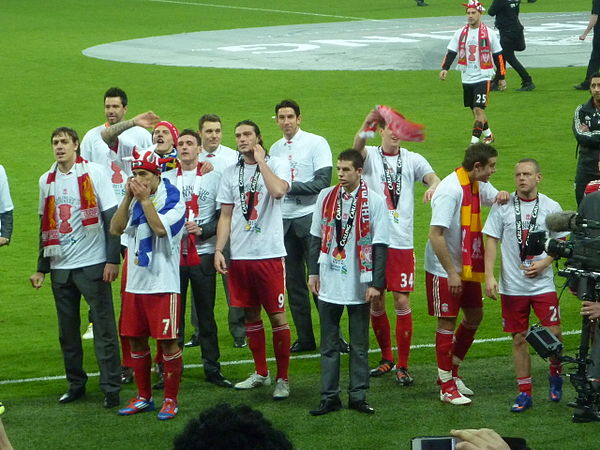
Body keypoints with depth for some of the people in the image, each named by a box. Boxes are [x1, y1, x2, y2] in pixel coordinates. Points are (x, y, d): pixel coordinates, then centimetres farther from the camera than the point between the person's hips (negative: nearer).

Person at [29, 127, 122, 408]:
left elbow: (112, 217, -6)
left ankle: (111, 388, -2)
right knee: (67, 332, 9)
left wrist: (113, 259, -12)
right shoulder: (47, 181, 11)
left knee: (104, 329, -4)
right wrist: (41, 268, 15)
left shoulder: (95, 173, -4)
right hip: (60, 268, 5)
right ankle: (75, 385, 19)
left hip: (92, 265, -5)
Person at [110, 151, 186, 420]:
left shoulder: (172, 198, -8)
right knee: (135, 339, 11)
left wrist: (144, 199, -16)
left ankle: (171, 400, 7)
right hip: (135, 284, 7)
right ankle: (143, 397, 23)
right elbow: (116, 229, 1)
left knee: (167, 341, -2)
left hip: (163, 284, -7)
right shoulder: (135, 199, 11)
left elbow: (161, 228, -23)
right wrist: (129, 197, -7)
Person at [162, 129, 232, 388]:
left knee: (206, 314, 3)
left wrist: (202, 230, -12)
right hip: (172, 255, 1)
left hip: (203, 255, -1)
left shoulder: (213, 178, 6)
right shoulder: (165, 179, 9)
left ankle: (212, 369, 9)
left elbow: (223, 217, 3)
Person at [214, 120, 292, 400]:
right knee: (251, 314, 10)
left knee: (276, 314, -3)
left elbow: (279, 190, -23)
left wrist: (260, 160, -12)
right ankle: (260, 373, 22)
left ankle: (282, 378, 3)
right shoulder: (230, 173, 13)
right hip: (239, 255, 5)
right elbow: (226, 216, 15)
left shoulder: (276, 165, -1)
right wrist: (218, 250, 5)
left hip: (269, 253, -5)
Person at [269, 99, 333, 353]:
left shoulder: (316, 143, -4)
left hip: (310, 218, -6)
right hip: (284, 221, 6)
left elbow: (323, 182, -13)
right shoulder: (275, 149, 14)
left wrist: (289, 186, -16)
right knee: (293, 282, 7)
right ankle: (305, 337, 14)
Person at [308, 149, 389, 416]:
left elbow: (380, 245, -5)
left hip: (359, 286, -2)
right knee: (329, 344, 6)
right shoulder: (326, 197, 4)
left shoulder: (374, 201, -5)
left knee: (359, 345, 6)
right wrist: (313, 272, 6)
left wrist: (376, 283, -9)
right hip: (329, 284, 2)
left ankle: (358, 396, 14)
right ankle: (329, 397, 12)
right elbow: (316, 237, 11)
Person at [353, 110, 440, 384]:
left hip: (402, 242, 0)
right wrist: (366, 124, -42)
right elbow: (357, 147, -19)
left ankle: (403, 366, 3)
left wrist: (433, 186, -35)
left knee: (402, 301, -4)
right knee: (375, 302, 7)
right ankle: (386, 358, 24)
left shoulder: (412, 160, 7)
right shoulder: (370, 156, 4)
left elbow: (432, 177, -9)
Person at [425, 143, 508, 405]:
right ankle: (447, 387, 7)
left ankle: (450, 372, 30)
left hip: (469, 268, 9)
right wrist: (451, 273, -23)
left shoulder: (478, 186, 3)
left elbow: (493, 198, 21)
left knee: (474, 316, 14)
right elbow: (436, 235, -25)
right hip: (444, 270, -9)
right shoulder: (450, 190, -23)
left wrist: (502, 196, -6)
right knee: (447, 322, -1)